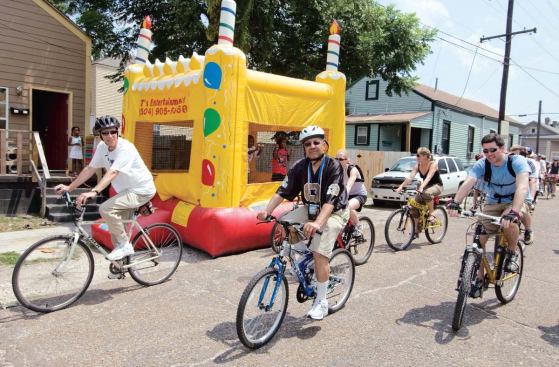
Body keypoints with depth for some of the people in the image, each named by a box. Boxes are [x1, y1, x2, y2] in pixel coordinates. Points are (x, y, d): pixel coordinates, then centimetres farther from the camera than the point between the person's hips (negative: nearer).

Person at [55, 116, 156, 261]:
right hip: (127, 190, 8)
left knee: (105, 209, -24)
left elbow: (113, 173, -38)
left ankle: (125, 245, -8)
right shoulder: (102, 147, -2)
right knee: (115, 224, 12)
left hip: (141, 191, -8)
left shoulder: (126, 148, -25)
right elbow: (90, 169, 4)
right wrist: (69, 187, 2)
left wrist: (94, 192, -49)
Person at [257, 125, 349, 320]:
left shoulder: (333, 166, -22)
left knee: (319, 254, -19)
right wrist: (267, 211, -29)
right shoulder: (300, 167, -9)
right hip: (310, 209, 6)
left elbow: (330, 200, -33)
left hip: (333, 213, -5)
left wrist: (317, 223, -48)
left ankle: (321, 302, -2)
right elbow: (283, 191, -14)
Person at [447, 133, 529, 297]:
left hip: (515, 203, -3)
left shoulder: (517, 161, -22)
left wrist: (513, 212, -53)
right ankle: (479, 278, 7)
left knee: (509, 222, -37)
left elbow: (522, 187, -37)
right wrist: (455, 202, -50)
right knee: (478, 239, -11)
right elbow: (467, 183, -31)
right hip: (492, 204, 3)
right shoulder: (482, 164, -15)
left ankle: (512, 253, -6)